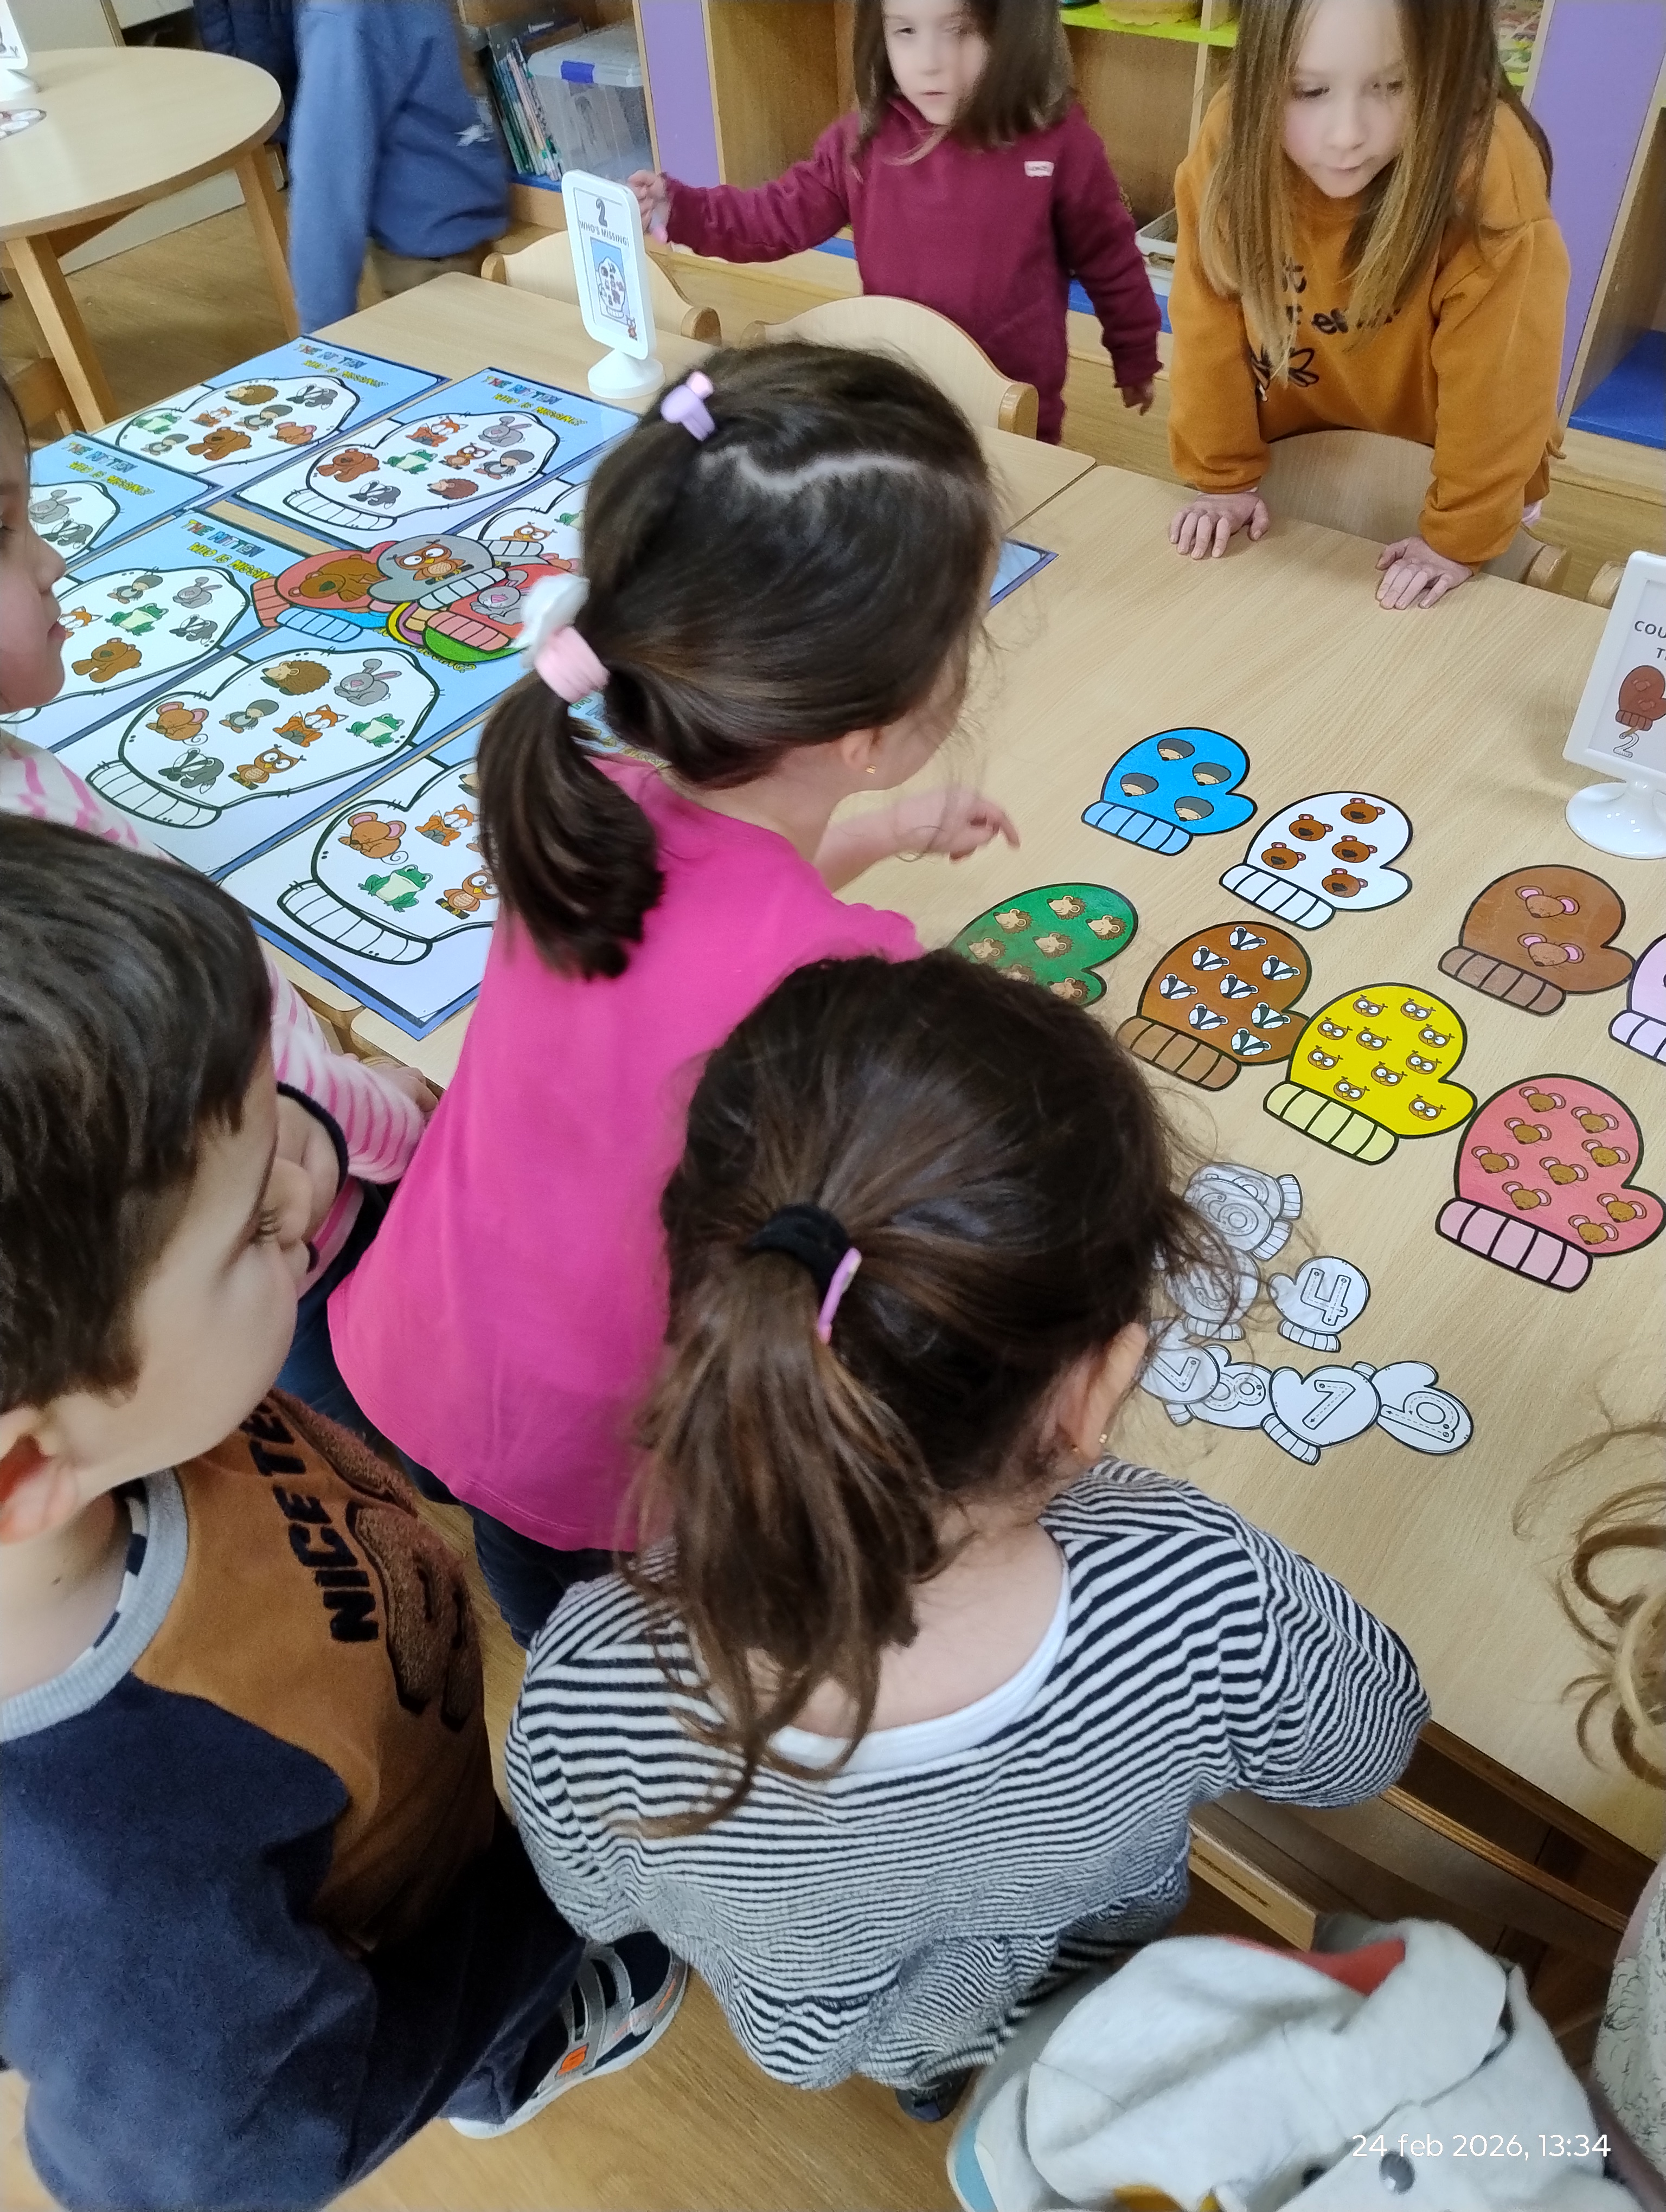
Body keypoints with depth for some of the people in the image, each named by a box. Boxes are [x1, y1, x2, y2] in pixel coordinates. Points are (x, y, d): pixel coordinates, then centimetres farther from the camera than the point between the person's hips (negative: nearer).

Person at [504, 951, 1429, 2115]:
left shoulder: (591, 1688, -40)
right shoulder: (1204, 1598, -42)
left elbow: (594, 1905, -15)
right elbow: (1367, 1749, -16)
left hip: (810, 2042, 0)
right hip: (1090, 2020, 1)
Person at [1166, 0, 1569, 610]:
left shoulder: (1491, 174, -34)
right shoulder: (1235, 137, -25)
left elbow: (1494, 383, -26)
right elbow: (1209, 329, -14)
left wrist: (1458, 538, -21)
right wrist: (1224, 477, -9)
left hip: (1426, 467, -2)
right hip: (1295, 446, 2)